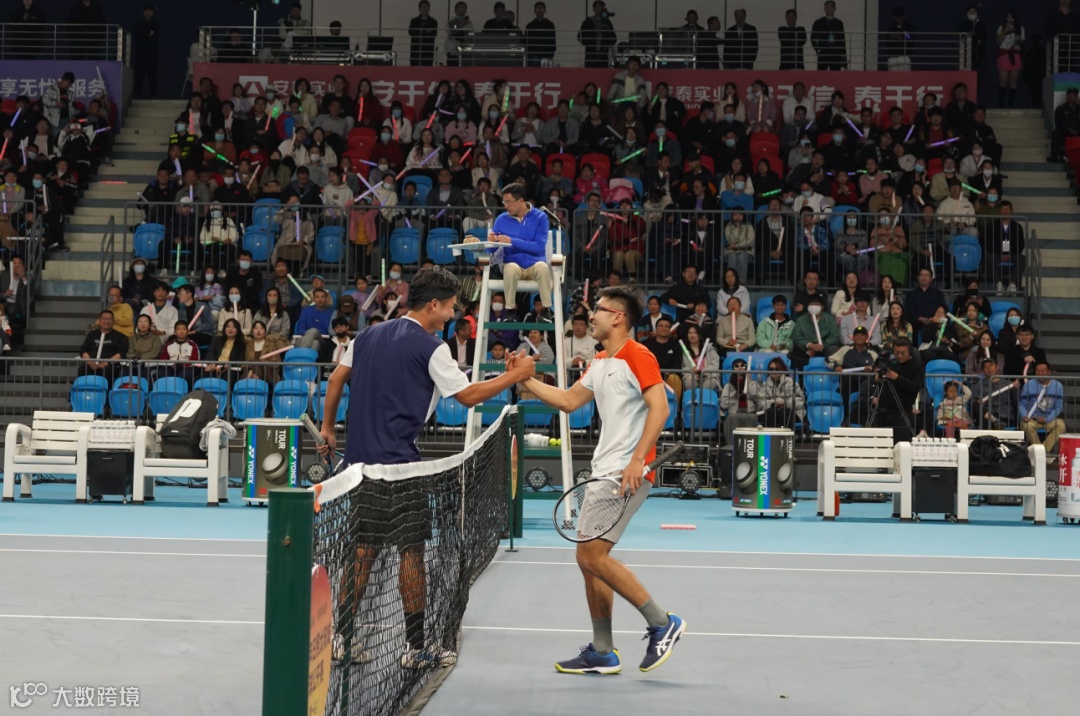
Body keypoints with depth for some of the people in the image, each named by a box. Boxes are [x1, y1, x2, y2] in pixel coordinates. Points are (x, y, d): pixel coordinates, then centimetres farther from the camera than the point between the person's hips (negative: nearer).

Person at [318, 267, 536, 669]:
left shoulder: (368, 335, 13)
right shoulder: (430, 348, -9)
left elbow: (336, 379, 15)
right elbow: (468, 396, -6)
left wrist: (327, 428, 22)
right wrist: (513, 377, 3)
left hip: (360, 460, 7)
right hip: (398, 463, -7)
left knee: (365, 548, 12)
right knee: (411, 550, 0)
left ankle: (341, 637, 14)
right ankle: (417, 646, 4)